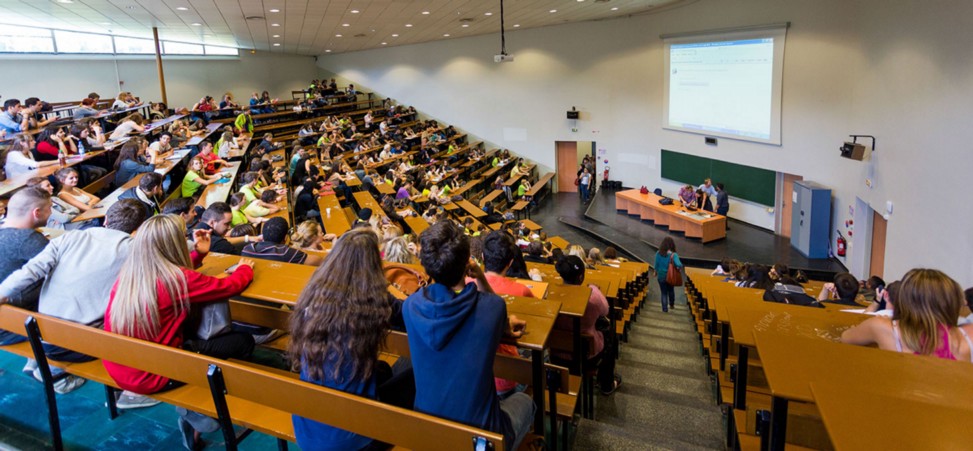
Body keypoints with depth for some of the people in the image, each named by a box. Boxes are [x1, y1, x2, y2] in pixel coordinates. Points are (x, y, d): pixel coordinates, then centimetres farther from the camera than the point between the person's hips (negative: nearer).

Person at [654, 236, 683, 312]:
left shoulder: (658, 254, -12)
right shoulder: (673, 255, -19)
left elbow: (656, 264, -4)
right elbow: (678, 265, -33)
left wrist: (656, 272, 13)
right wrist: (679, 268, -11)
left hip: (661, 276, 0)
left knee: (664, 292, 14)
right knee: (671, 290, 27)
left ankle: (665, 309, 16)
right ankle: (671, 304, 45)